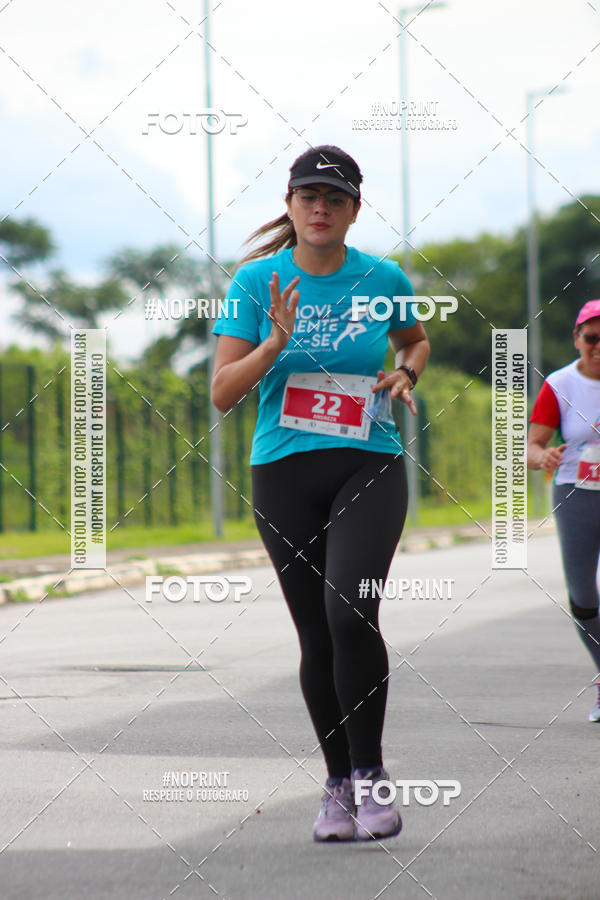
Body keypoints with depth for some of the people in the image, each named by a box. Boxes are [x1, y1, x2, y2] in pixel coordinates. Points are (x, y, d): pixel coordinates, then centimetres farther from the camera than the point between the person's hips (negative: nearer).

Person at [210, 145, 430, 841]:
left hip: (370, 466, -1)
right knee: (316, 635, 3)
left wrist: (405, 372, 3)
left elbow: (416, 339, 24)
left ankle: (370, 771, -7)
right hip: (284, 472, 1)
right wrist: (276, 343, -18)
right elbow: (222, 393, -3)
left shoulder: (384, 279, 2)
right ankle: (337, 783, 20)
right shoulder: (257, 281, 0)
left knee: (350, 612, -22)